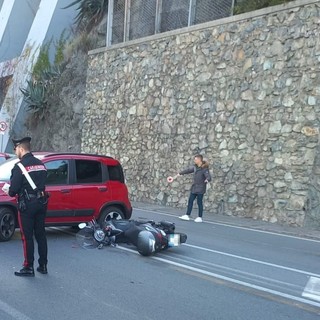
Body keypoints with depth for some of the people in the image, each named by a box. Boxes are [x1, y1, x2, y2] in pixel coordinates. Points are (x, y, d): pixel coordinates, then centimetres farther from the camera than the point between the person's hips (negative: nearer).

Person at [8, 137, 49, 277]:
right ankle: (43, 265, 19)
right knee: (41, 235, 12)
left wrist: (10, 191, 6)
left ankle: (28, 268, 8)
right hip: (41, 203, 6)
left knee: (27, 237, 2)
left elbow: (14, 189, -15)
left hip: (26, 205, -6)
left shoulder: (19, 166, -14)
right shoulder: (41, 164, 7)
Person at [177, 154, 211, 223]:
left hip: (200, 189, -8)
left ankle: (200, 217, 12)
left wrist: (207, 180, -47)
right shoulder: (195, 167, 6)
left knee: (199, 202, 1)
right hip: (194, 187, 8)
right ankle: (187, 215, 20)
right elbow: (188, 170, 19)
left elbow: (209, 177, -24)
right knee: (190, 201, 11)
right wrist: (180, 173, 27)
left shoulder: (204, 169, -17)